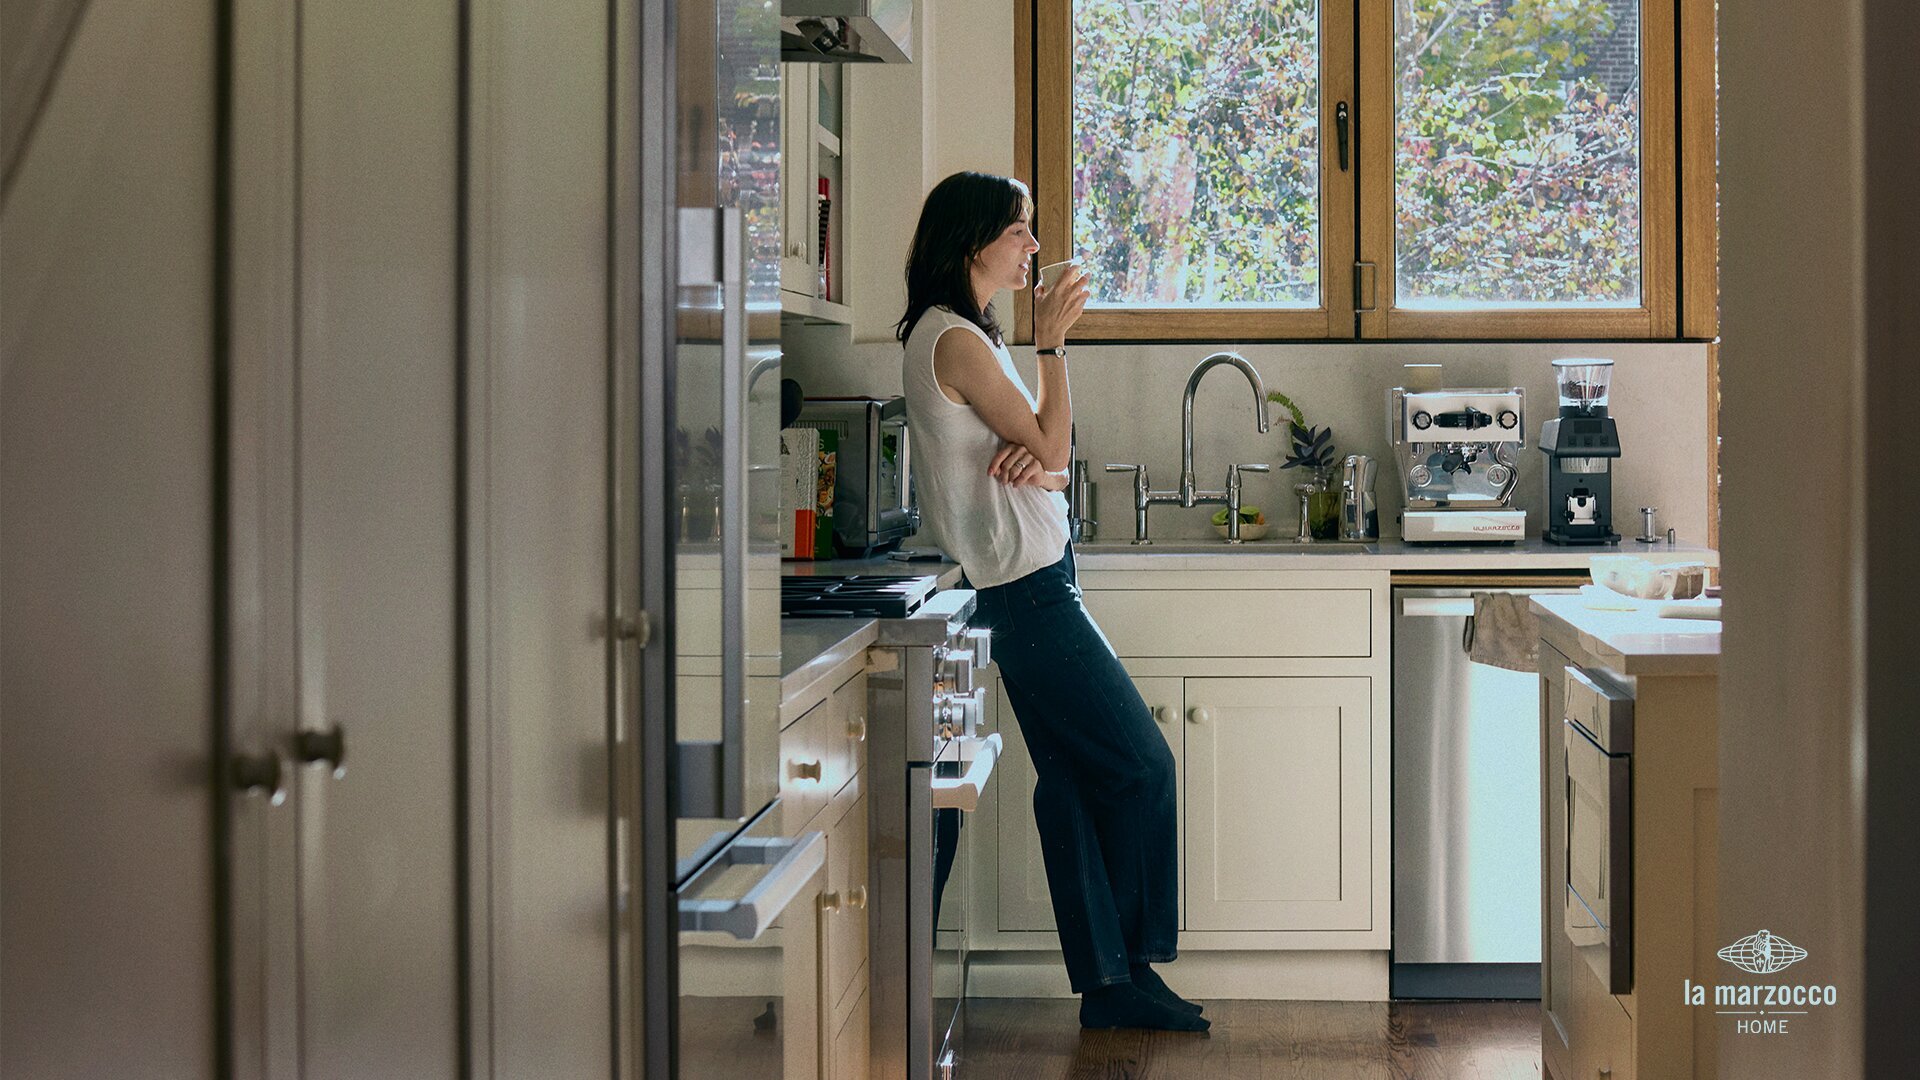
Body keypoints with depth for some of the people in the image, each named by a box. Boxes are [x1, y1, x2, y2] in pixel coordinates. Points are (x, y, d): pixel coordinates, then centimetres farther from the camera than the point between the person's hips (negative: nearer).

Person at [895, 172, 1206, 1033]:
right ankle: (1129, 964, 7)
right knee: (1142, 765, -5)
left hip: (1029, 583, 10)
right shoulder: (955, 340, -14)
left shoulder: (965, 334, 17)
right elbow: (1053, 449, -13)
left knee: (1073, 781, 8)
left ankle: (1105, 981, 10)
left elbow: (1047, 461, 15)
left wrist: (1035, 461, -8)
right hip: (1024, 586, -10)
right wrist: (1052, 343, -12)